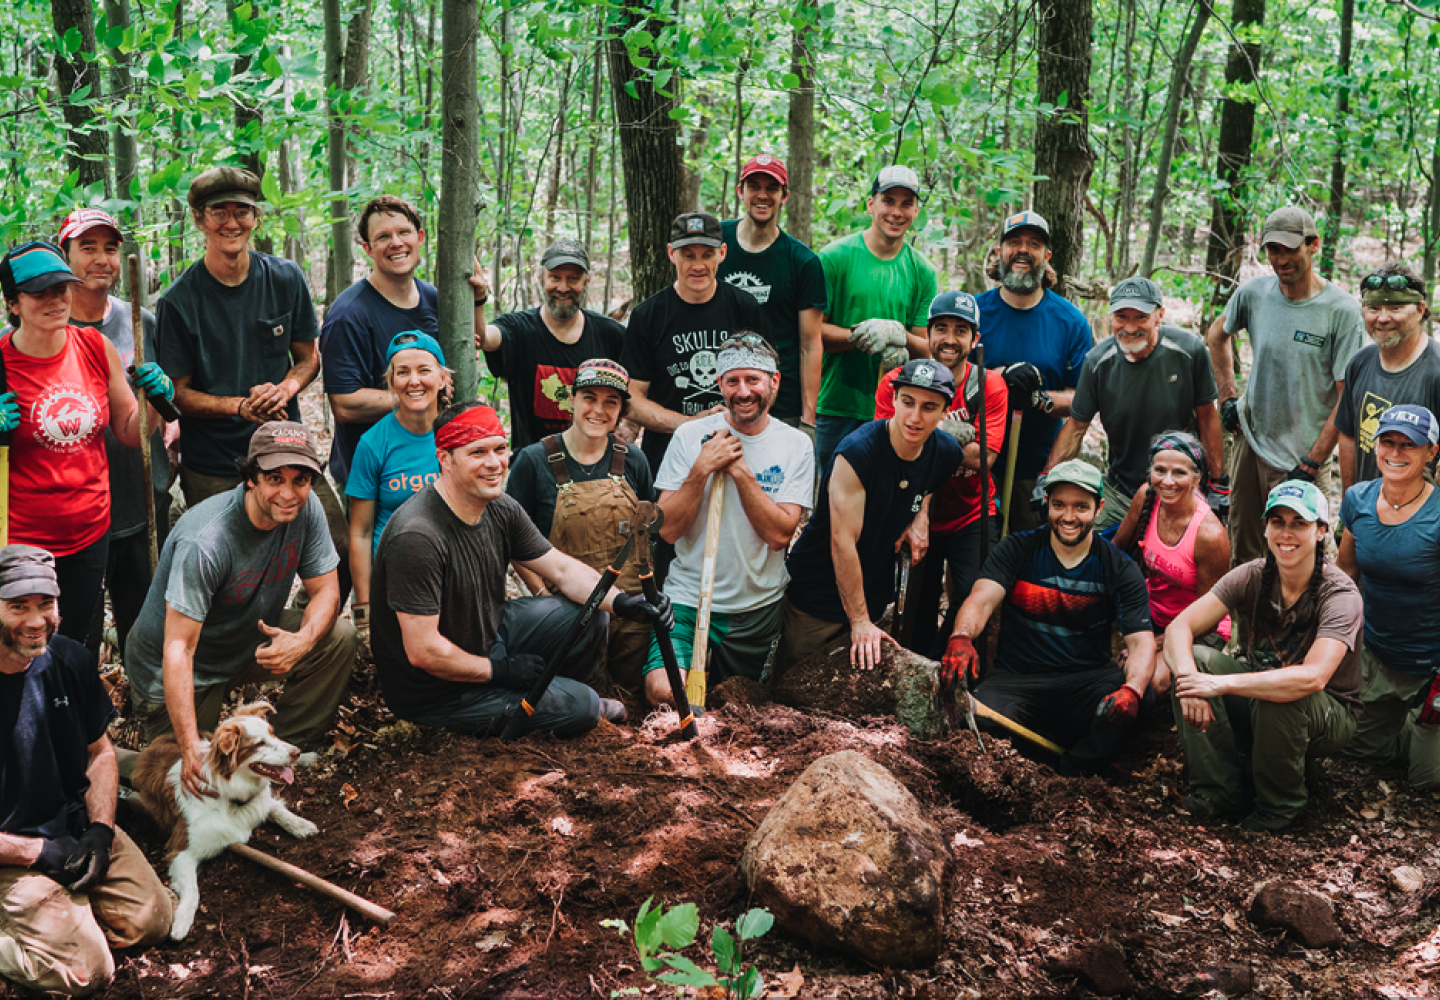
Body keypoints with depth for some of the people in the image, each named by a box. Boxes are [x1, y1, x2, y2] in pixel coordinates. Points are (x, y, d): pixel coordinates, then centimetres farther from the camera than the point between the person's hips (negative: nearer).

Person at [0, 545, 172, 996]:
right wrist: (39, 852, -17)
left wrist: (100, 829, -3)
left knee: (153, 921, -4)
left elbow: (100, 749, 12)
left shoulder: (69, 660, -2)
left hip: (75, 825, 7)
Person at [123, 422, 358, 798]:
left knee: (338, 637, -16)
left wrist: (303, 639, -33)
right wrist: (190, 749, -44)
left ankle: (287, 749, 0)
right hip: (180, 673, -5)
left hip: (250, 640, 6)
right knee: (195, 781, -9)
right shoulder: (204, 542, -35)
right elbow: (178, 650, -36)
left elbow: (326, 589, -8)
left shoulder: (305, 508, -16)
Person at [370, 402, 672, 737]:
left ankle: (542, 694, 18)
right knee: (580, 706, -14)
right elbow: (424, 652, -28)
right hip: (433, 692, -8)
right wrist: (500, 670, -16)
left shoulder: (501, 509, -4)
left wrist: (622, 603, -17)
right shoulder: (416, 538, -30)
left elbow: (563, 569, 1)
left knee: (587, 616, -3)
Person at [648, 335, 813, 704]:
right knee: (664, 692, -23)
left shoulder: (797, 446, -2)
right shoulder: (689, 437, -5)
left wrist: (740, 470, -18)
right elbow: (668, 530, -9)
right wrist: (702, 468, -20)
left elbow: (780, 535, -12)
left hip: (758, 607, 2)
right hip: (689, 599, -2)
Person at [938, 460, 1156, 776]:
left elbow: (1141, 642, -8)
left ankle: (1068, 777, -14)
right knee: (982, 725, -34)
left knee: (1141, 694, -31)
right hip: (1015, 678, -1)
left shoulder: (1120, 569, 2)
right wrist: (961, 637, -39)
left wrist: (1131, 690, -32)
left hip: (1087, 678, 2)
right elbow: (981, 599, -13)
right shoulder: (1018, 549, 2)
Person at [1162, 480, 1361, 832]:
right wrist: (1185, 674, -38)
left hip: (1329, 717, -4)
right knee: (1195, 659, -21)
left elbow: (1312, 678, -38)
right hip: (1256, 698, 4)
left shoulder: (1341, 595, -23)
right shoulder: (1252, 577, -10)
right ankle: (1219, 790, -13)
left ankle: (1280, 804, -9)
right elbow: (1178, 628, -15)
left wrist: (1221, 684, -41)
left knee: (1278, 699, -37)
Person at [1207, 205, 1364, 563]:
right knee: (1242, 553, 14)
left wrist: (1311, 465, -15)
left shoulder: (1342, 310, -13)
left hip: (1302, 455, -4)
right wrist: (1227, 397, 12)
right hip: (1249, 440, 4)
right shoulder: (1253, 293, -1)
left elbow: (1346, 399, -13)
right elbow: (1218, 334, 22)